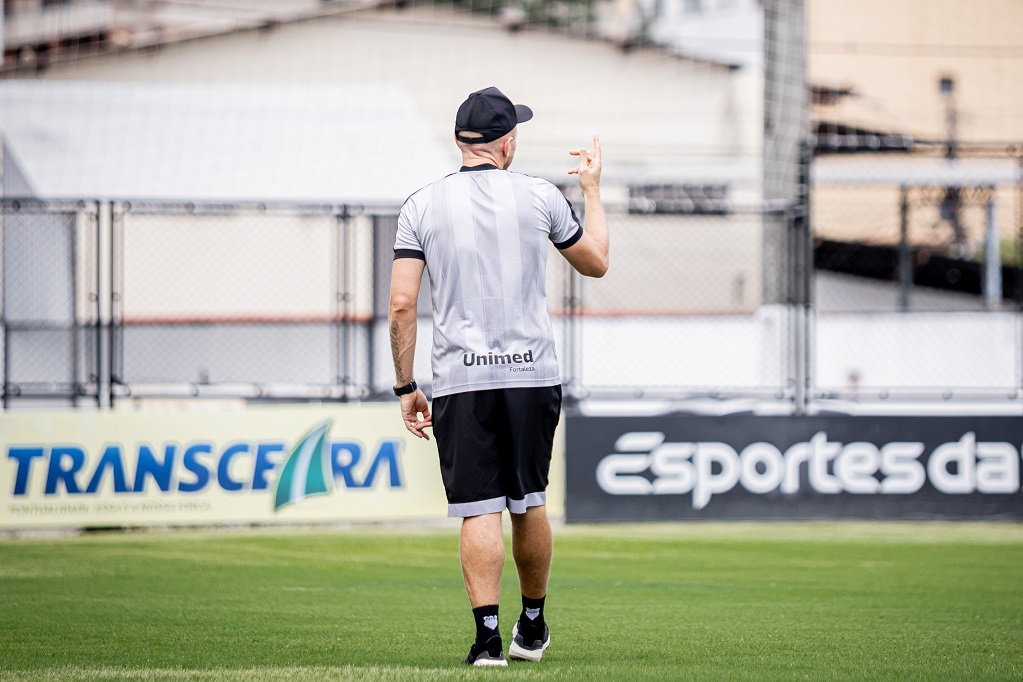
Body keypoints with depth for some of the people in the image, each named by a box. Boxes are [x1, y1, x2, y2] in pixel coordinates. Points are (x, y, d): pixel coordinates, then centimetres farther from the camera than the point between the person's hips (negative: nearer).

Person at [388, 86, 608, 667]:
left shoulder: (421, 206, 1)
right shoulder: (540, 197, 2)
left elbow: (401, 305, -3)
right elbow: (596, 264, 17)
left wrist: (406, 387, 4)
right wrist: (593, 190, 30)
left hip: (460, 380, -1)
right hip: (533, 374, 1)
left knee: (479, 510, -3)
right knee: (529, 503, 15)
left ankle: (488, 635, -12)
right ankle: (533, 627, 27)